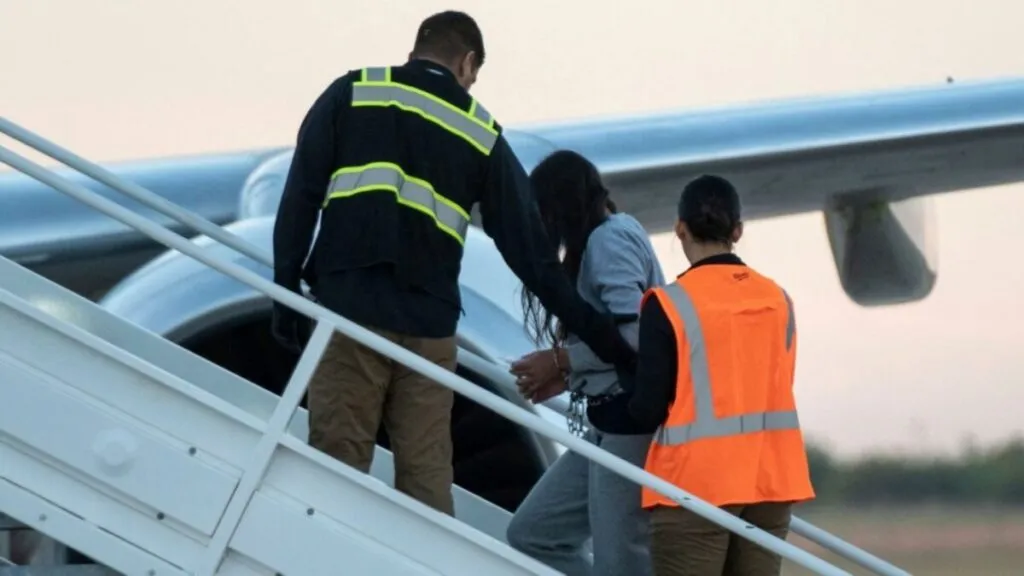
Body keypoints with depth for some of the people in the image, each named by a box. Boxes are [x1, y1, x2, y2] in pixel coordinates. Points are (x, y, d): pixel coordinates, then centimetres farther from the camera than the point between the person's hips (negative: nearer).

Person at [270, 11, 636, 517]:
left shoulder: (351, 94, 9)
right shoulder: (483, 135, 13)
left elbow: (301, 196, 2)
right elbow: (529, 249, 11)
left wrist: (286, 292, 5)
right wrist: (600, 336, 14)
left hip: (347, 311, -1)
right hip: (429, 328, 2)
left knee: (337, 463, -2)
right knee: (427, 475, 6)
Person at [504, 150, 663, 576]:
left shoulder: (609, 240, -10)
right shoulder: (615, 237, 20)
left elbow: (634, 336, -22)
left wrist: (560, 361, -11)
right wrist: (569, 378, 9)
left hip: (631, 420, -11)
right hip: (614, 423, 11)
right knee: (532, 532, 12)